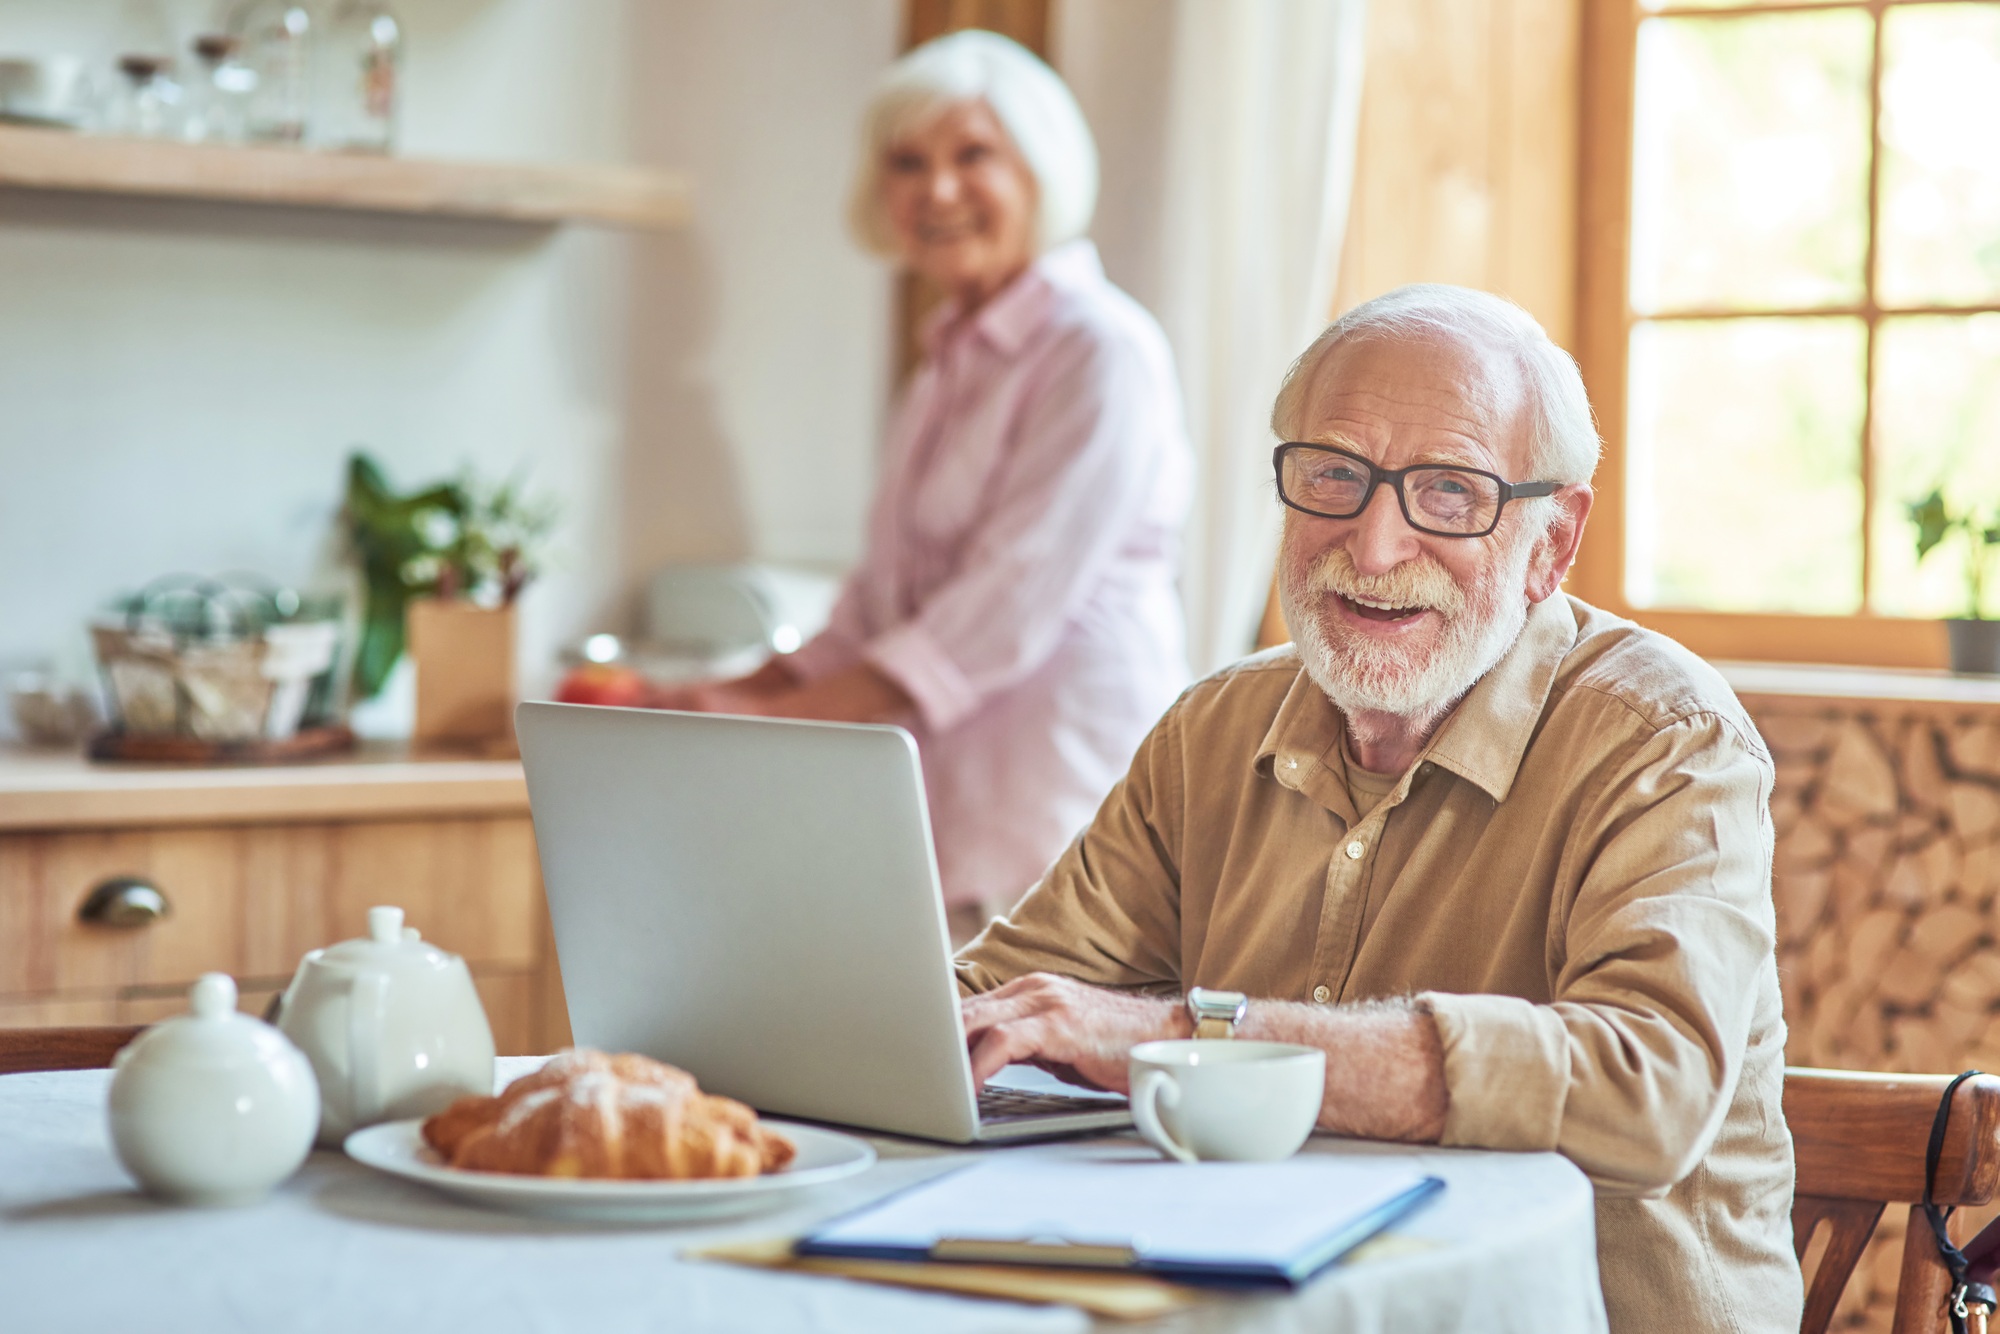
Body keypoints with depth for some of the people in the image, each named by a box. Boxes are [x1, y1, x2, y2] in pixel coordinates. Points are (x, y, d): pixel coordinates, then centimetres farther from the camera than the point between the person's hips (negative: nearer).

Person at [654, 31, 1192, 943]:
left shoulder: (1099, 353, -8)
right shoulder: (950, 367, 20)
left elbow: (1011, 611, -17)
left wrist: (784, 717, -18)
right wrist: (740, 695, 8)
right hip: (951, 807, 7)